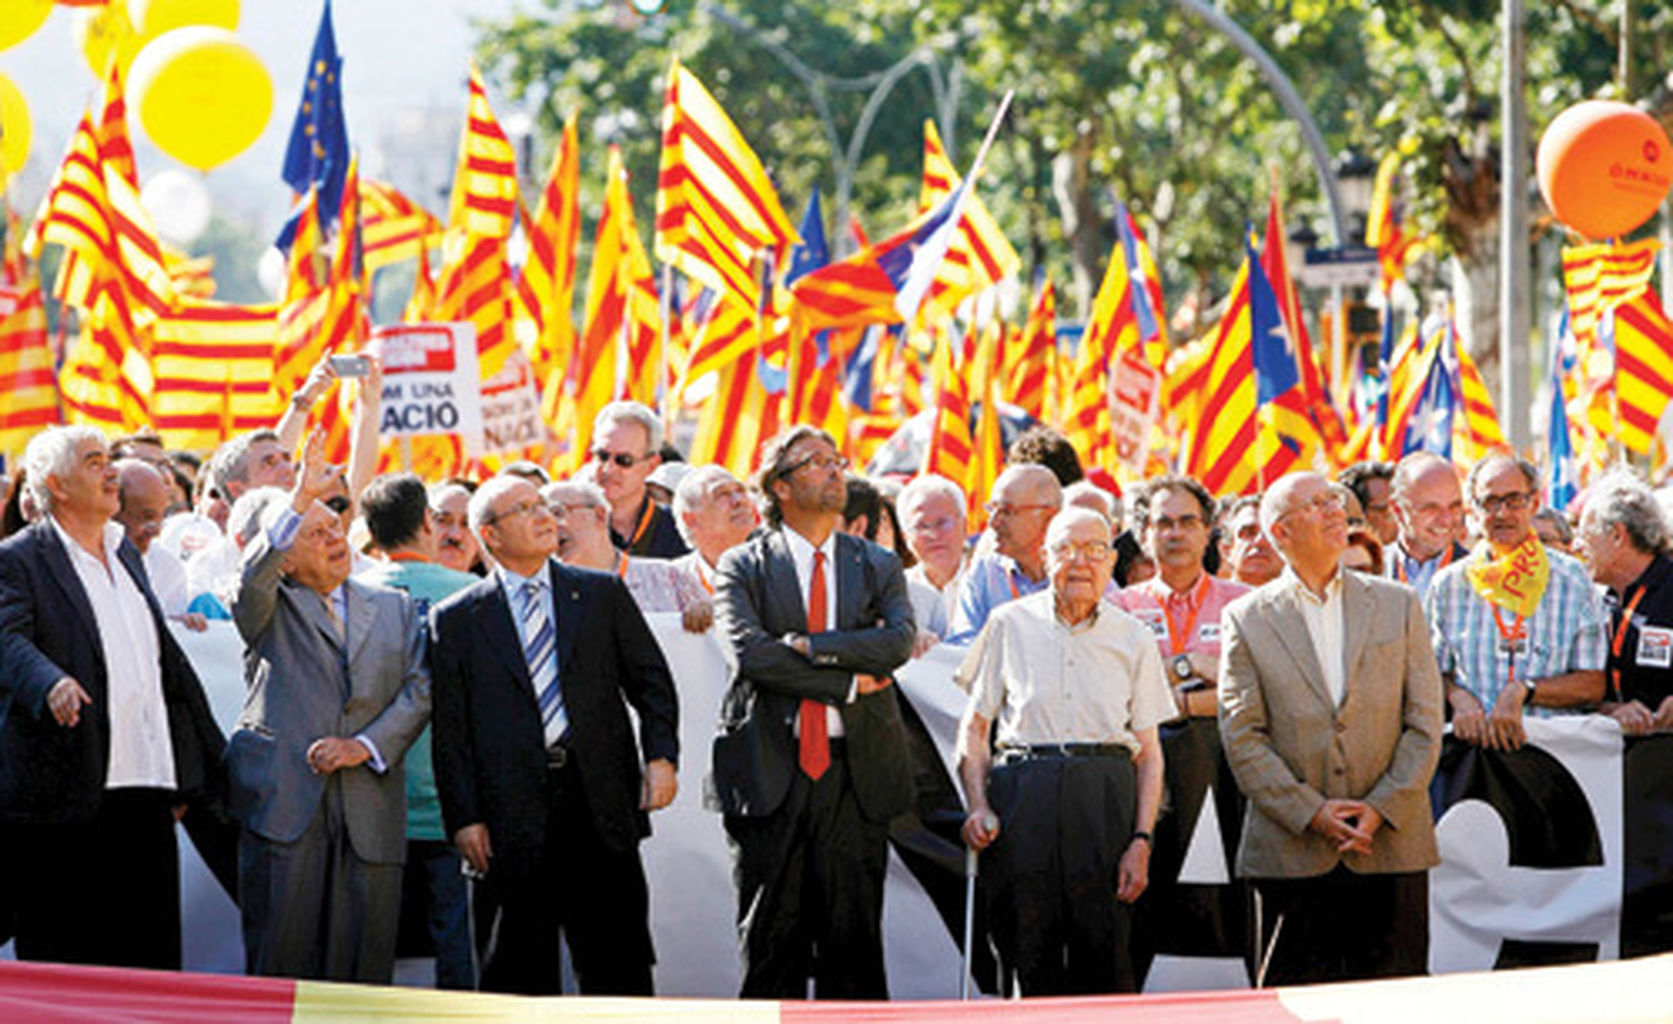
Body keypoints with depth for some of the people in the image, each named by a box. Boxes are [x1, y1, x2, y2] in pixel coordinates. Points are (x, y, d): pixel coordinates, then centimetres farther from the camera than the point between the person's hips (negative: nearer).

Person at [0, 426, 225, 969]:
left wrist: (203, 765, 22)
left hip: (146, 789, 7)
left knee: (151, 957, 9)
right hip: (66, 796, -7)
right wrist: (50, 684, -40)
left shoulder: (126, 554, 19)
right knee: (63, 959, -1)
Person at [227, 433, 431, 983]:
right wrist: (299, 499, -21)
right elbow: (254, 575, -13)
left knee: (362, 960, -1)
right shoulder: (269, 611, 11)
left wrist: (366, 745, -6)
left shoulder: (394, 608, 19)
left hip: (369, 810, 3)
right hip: (284, 804, -2)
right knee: (281, 954, -5)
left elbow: (420, 689, 9)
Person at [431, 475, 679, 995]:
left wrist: (660, 756, -5)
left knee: (617, 965, 3)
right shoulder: (456, 620, 6)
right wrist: (464, 818, -4)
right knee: (523, 970, 2)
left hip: (601, 802, 1)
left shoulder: (602, 594, 11)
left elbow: (651, 679, 11)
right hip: (517, 812, -1)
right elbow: (451, 731, 4)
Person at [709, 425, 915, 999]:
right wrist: (847, 681, -10)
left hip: (856, 773, 2)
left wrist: (810, 646, -13)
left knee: (853, 939, 1)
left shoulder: (878, 568, 13)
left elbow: (899, 642, -5)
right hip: (771, 773, -2)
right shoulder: (745, 568, 6)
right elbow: (748, 653, -10)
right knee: (770, 945, 0)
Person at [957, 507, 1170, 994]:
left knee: (1105, 962, -8)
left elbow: (1149, 752, 9)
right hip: (1023, 791, 0)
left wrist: (1142, 840, -2)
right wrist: (978, 806, -3)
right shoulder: (1010, 625, 10)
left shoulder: (1133, 639, 11)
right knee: (1029, 962, -4)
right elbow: (974, 728, 12)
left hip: (1105, 796, 0)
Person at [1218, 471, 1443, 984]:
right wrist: (1312, 813, -11)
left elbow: (1425, 723, 5)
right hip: (1291, 855, -1)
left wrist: (1382, 809, -7)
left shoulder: (1398, 605, 10)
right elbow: (1242, 737, -1)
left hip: (1392, 844, 1)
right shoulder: (1246, 619, 5)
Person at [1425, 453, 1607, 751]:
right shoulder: (1448, 584, 12)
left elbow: (1593, 685, 5)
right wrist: (1458, 697, -7)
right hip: (1471, 746, 1)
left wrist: (1523, 691, -9)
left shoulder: (1571, 579, 8)